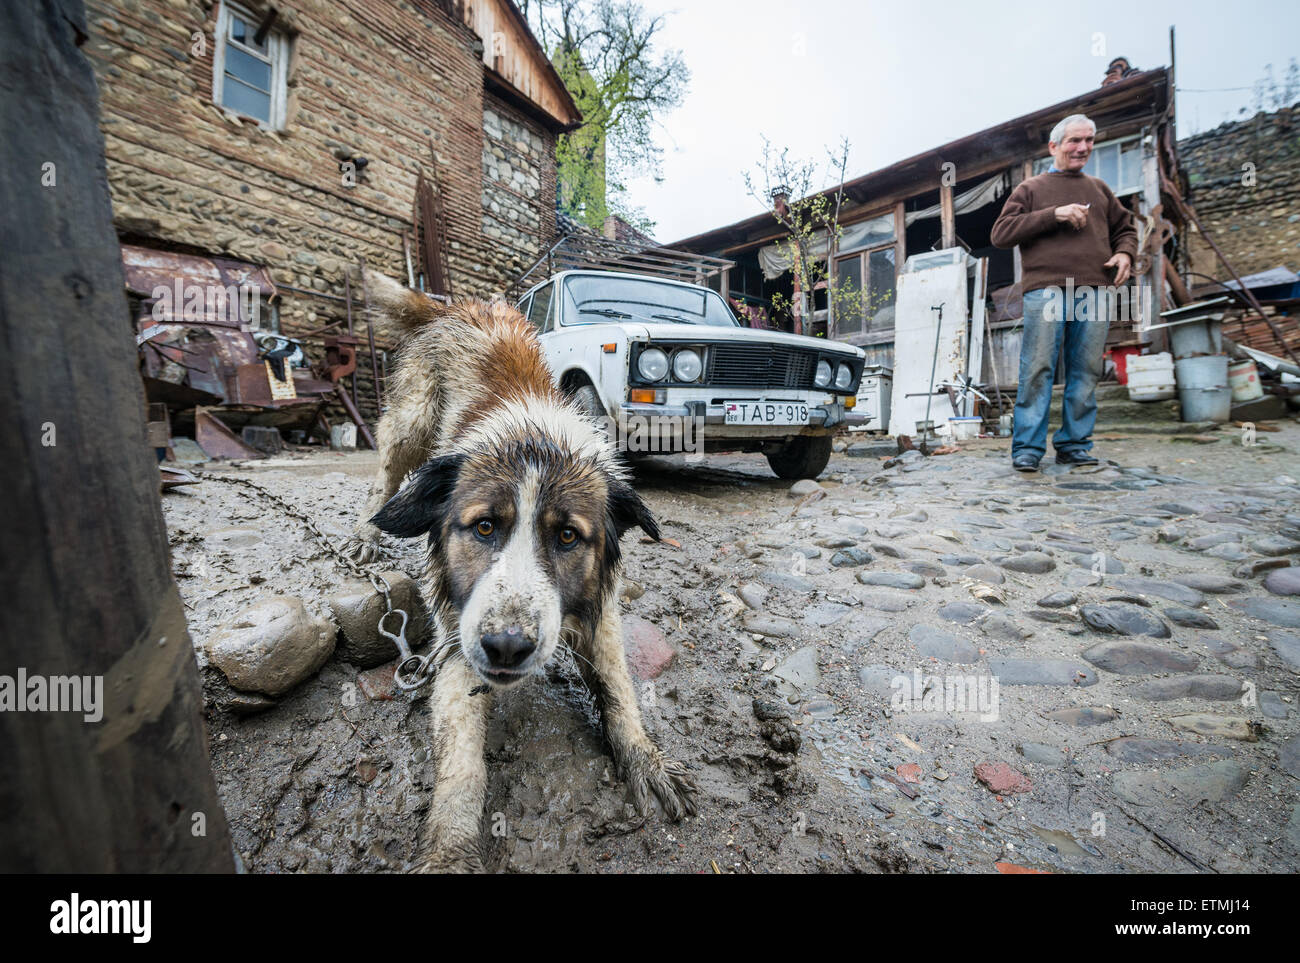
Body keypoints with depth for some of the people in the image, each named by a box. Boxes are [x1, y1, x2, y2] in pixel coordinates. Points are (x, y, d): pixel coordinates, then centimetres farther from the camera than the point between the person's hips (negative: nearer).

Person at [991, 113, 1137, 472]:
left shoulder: (1099, 189, 27)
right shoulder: (1031, 189, 15)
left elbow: (1125, 227, 31)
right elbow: (1001, 233, 2)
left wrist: (1125, 253, 8)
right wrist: (1053, 214, -8)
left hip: (1096, 291, 4)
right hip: (1045, 289, -4)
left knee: (1086, 372, 1)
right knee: (1037, 370, -10)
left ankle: (1074, 445, 7)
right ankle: (1027, 448, -7)